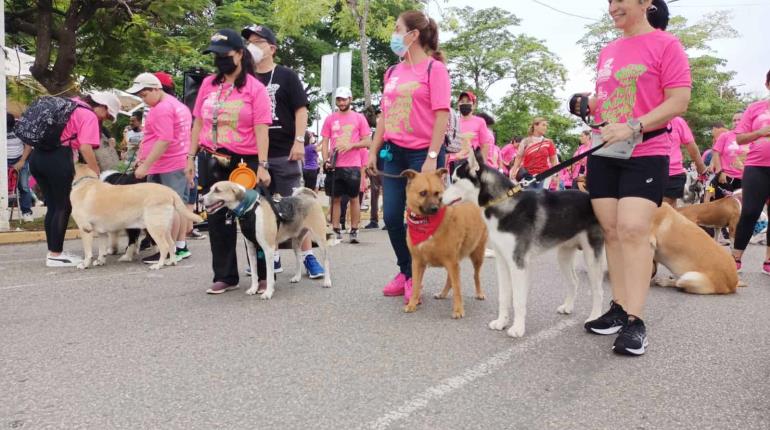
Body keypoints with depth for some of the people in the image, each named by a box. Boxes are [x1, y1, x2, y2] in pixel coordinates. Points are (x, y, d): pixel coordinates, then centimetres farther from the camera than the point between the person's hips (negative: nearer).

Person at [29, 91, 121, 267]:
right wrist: (97, 174, -10)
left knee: (53, 206, 14)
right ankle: (56, 255, 3)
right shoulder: (89, 116, -5)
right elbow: (85, 147, -15)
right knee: (63, 207, 0)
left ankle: (53, 251, 20)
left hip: (37, 156, 9)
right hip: (58, 158, -9)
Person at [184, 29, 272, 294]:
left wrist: (262, 165, -17)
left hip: (245, 162, -4)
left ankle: (264, 276, 15)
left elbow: (261, 129, -10)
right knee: (218, 219, 9)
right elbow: (198, 122, 13)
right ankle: (225, 276, 20)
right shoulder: (208, 84, 9)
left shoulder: (255, 88, -4)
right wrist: (191, 157, 8)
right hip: (212, 162, 5)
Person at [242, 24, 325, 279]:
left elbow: (301, 110, -3)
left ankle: (307, 256, 4)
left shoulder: (286, 76, 3)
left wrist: (299, 141, -14)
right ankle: (271, 256, 18)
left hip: (285, 153, -4)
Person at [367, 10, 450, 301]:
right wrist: (374, 151, 10)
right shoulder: (393, 72, 13)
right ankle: (405, 272, 21)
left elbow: (442, 115, -11)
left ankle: (415, 277, 16)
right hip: (394, 153, 6)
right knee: (392, 217, 4)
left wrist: (432, 157, -18)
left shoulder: (434, 68, -5)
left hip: (423, 154, -6)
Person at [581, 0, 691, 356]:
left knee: (633, 230, -15)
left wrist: (633, 128, -22)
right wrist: (588, 104, 3)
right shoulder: (606, 51, 16)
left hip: (646, 155, -6)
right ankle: (619, 308, 13)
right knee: (611, 231, 4)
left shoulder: (666, 44, -3)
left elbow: (679, 101, -10)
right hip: (603, 155, 6)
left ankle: (634, 321, -9)